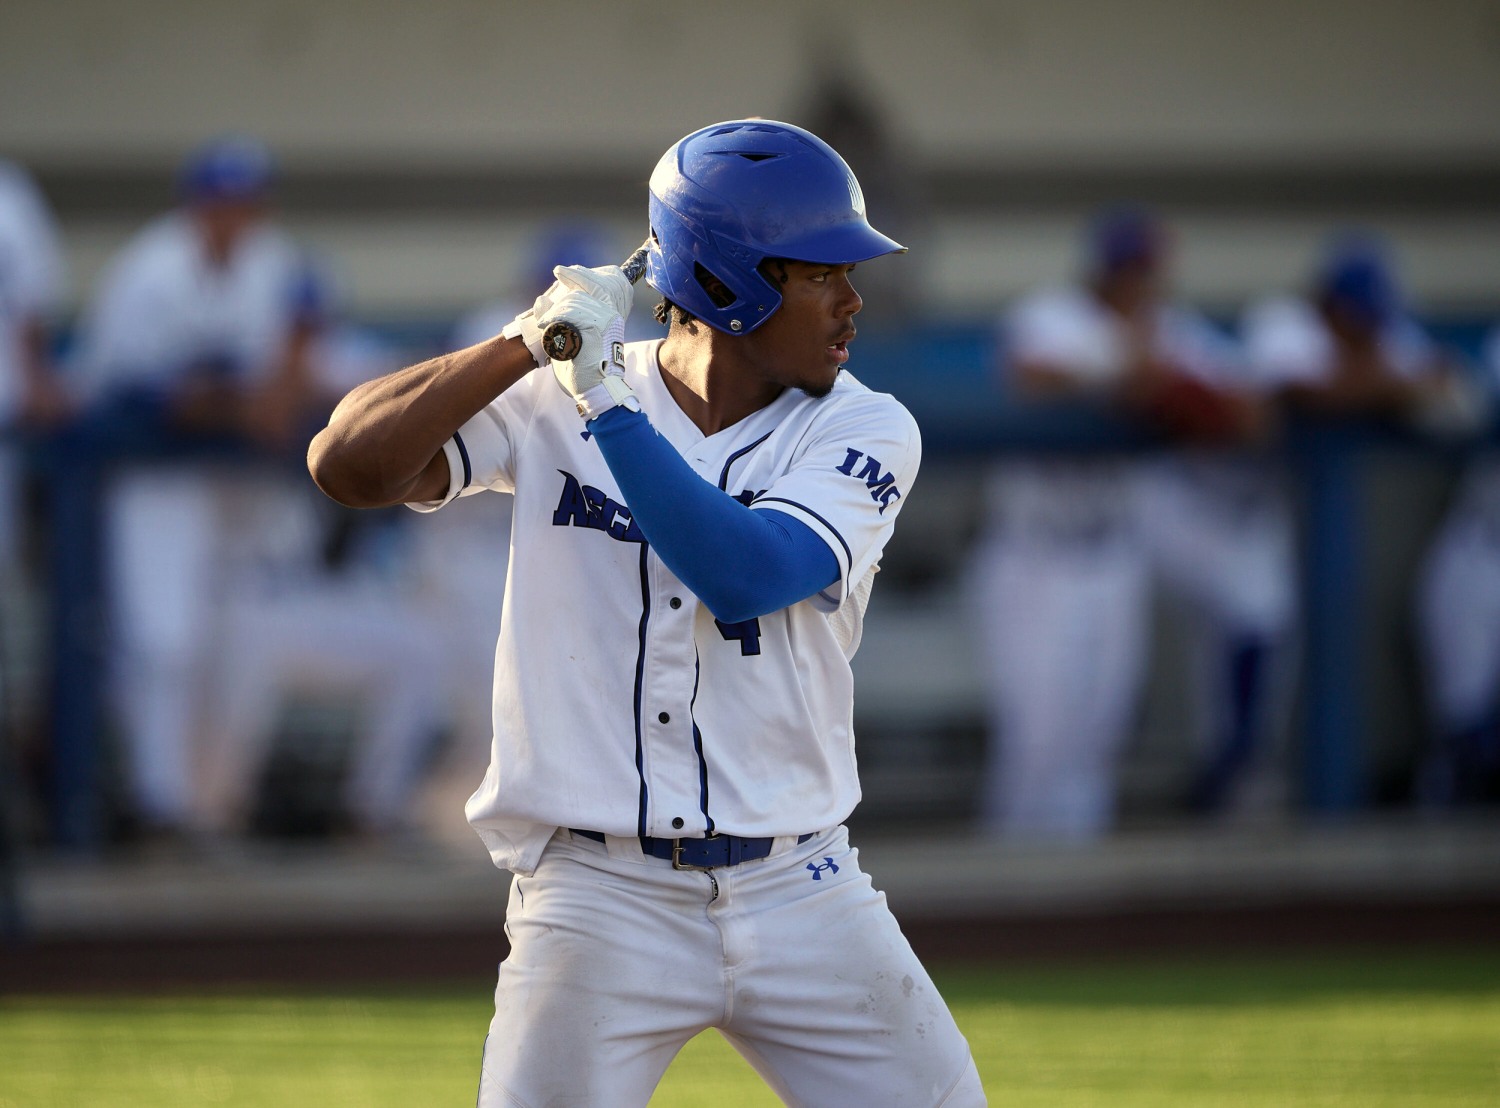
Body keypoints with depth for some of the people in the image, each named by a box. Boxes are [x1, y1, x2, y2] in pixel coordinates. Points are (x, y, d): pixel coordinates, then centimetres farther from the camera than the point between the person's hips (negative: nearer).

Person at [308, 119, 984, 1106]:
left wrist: (605, 399, -19)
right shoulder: (550, 405, -1)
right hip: (599, 902, -2)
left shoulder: (864, 431, -1)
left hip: (800, 900, 2)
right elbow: (349, 464, -11)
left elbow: (744, 576, -19)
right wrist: (528, 346, -19)